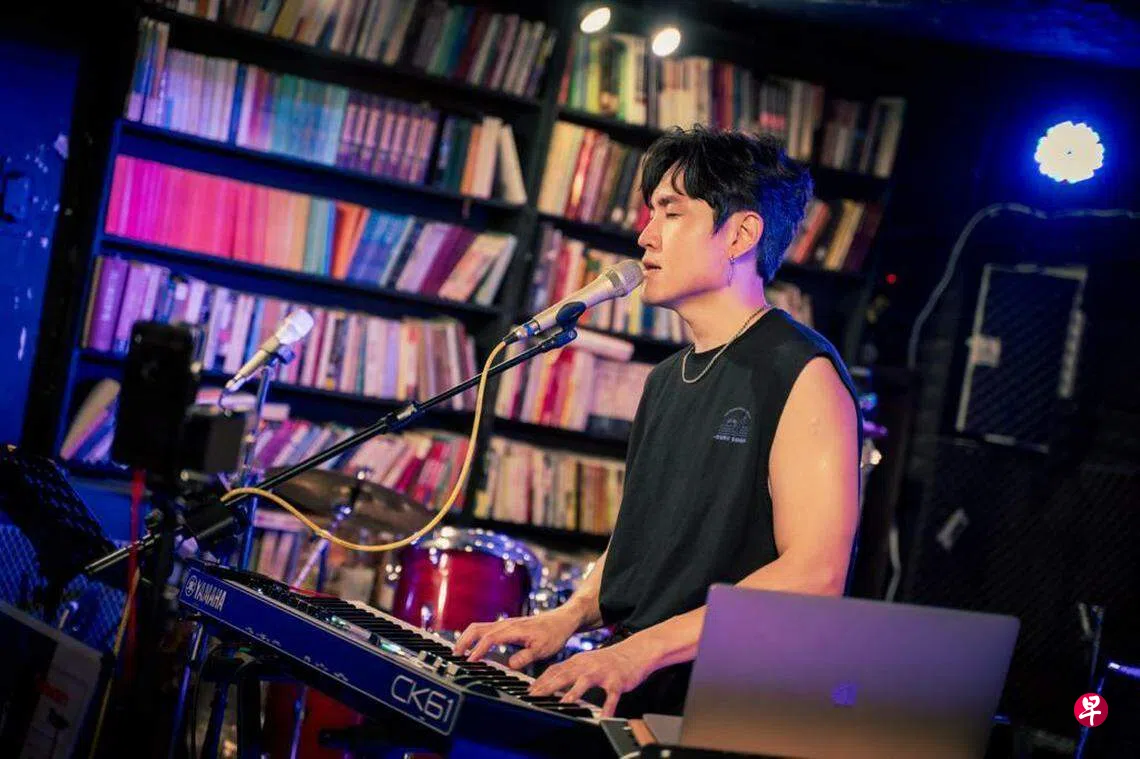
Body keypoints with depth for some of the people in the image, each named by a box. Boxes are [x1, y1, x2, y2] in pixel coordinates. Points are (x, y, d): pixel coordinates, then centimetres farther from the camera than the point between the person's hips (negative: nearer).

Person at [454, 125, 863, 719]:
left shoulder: (803, 374, -7)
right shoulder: (666, 380, 19)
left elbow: (814, 575, -16)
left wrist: (644, 647, -21)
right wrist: (571, 614, 5)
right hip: (626, 701, 8)